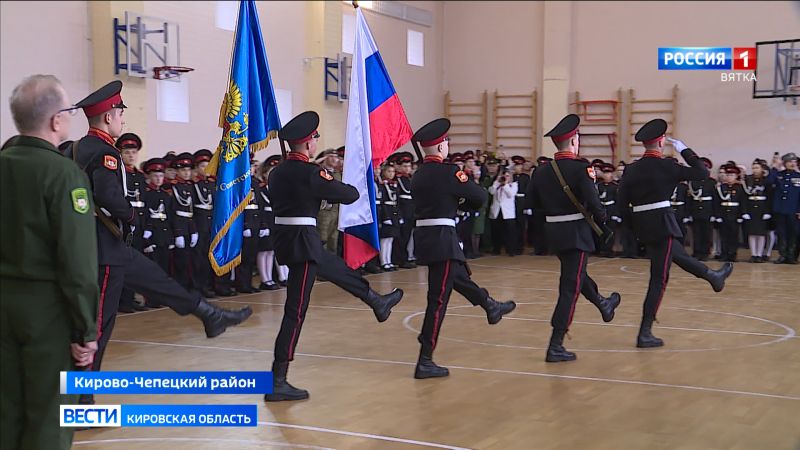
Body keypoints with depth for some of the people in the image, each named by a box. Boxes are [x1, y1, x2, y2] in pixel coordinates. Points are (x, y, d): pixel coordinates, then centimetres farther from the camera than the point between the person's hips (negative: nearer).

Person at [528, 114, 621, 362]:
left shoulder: (542, 171, 0)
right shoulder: (580, 168, -17)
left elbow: (533, 202, 6)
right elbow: (593, 203, -21)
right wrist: (601, 218, -1)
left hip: (553, 231, 7)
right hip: (576, 233, -7)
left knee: (576, 273, 28)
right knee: (570, 286, -4)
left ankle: (603, 305, 54)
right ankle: (555, 346, -7)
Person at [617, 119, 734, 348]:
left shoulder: (631, 169, 2)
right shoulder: (667, 167, -12)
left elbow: (621, 202, 1)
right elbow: (702, 172, -5)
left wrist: (635, 225, 14)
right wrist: (684, 150, 4)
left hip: (642, 225, 7)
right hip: (662, 224, -7)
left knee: (678, 254, 29)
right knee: (659, 278, -3)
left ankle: (713, 276, 56)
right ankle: (645, 333, -4)